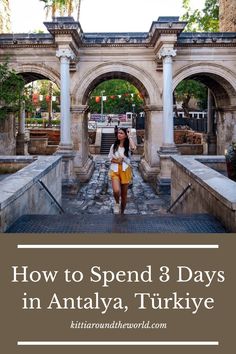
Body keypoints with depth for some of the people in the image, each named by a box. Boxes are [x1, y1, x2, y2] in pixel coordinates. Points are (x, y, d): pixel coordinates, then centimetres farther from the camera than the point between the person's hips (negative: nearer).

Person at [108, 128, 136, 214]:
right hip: (115, 170, 0)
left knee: (124, 193, 9)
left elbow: (133, 148, -27)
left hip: (125, 171, 0)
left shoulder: (128, 146, -3)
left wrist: (129, 136, -16)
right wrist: (116, 161, -10)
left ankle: (122, 212, 29)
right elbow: (110, 158, 10)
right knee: (116, 191, -24)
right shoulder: (114, 146, 5)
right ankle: (117, 203, 8)